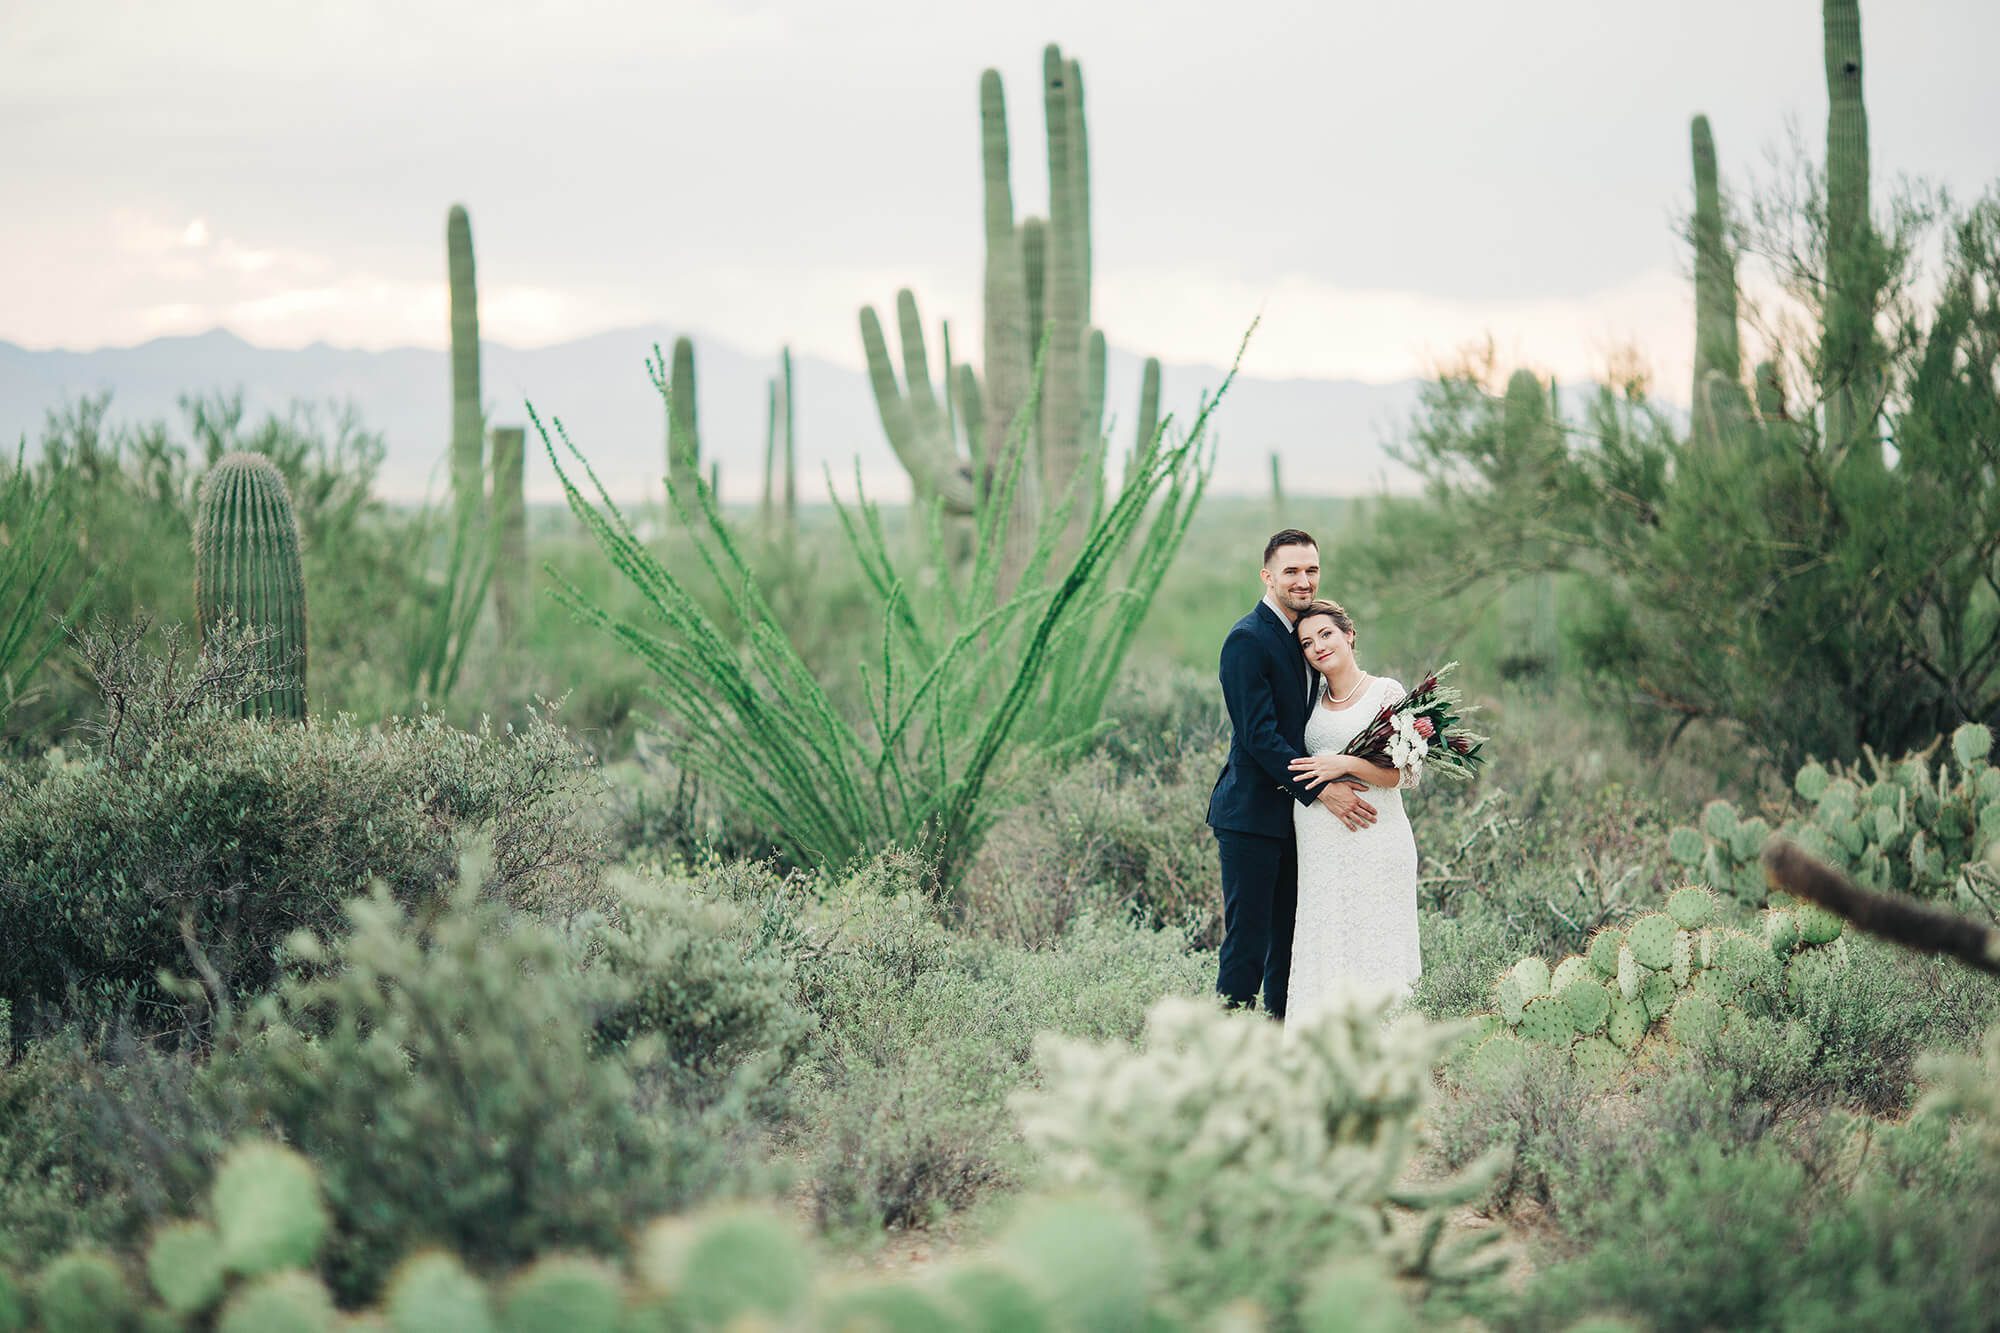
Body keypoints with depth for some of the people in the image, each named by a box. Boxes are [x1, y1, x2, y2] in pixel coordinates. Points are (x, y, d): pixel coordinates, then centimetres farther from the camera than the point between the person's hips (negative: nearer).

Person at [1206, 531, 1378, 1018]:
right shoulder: (1248, 640, -14)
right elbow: (1259, 735, -20)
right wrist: (1322, 790, -23)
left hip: (1294, 811, 9)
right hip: (1252, 813, -9)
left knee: (1289, 940, 13)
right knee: (1247, 941, -6)